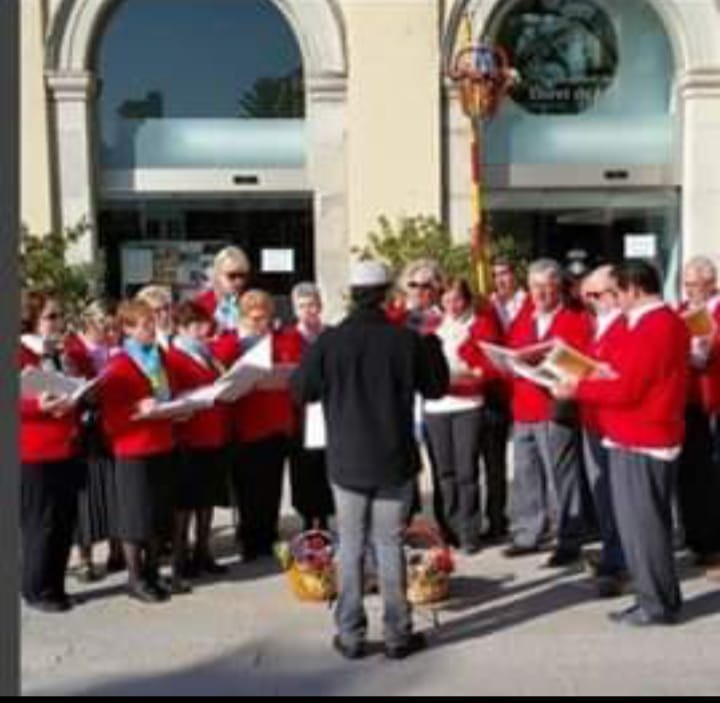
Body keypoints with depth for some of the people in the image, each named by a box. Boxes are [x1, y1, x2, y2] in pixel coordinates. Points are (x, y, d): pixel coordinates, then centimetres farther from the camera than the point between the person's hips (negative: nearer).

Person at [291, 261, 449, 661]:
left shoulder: (329, 341, -8)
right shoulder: (408, 340, -9)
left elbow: (301, 391, 0)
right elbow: (437, 388, 3)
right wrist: (432, 344, 16)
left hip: (347, 461, 0)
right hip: (394, 461, 0)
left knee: (351, 546, 10)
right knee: (390, 544, 8)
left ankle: (351, 635, 15)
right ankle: (398, 635, 15)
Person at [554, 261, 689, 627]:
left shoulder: (649, 328, -19)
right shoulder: (670, 321, 13)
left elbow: (627, 390, -21)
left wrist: (578, 389, -11)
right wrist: (596, 380, 10)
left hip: (638, 442, -10)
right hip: (657, 436, 10)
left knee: (640, 523, -2)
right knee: (651, 521, 15)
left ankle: (657, 603, 7)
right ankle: (661, 597, 23)